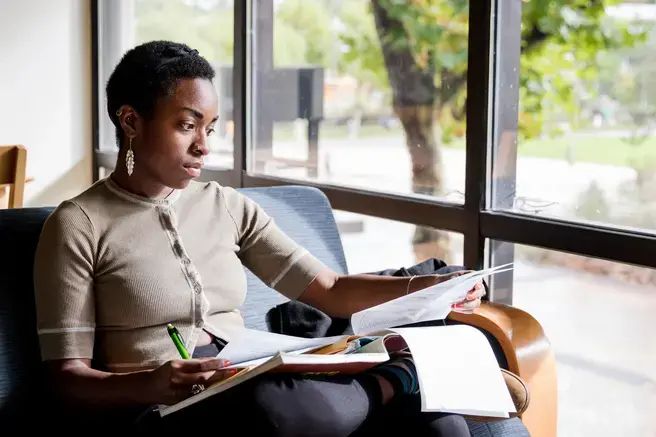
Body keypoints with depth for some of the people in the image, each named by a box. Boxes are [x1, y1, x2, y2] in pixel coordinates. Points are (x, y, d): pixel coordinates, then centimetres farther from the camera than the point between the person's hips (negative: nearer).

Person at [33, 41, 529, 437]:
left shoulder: (227, 207, 15)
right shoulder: (78, 226, -1)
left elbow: (329, 289, 11)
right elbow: (68, 383, -5)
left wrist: (424, 288, -6)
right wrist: (151, 385, -26)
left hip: (254, 392, 4)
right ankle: (396, 379, -13)